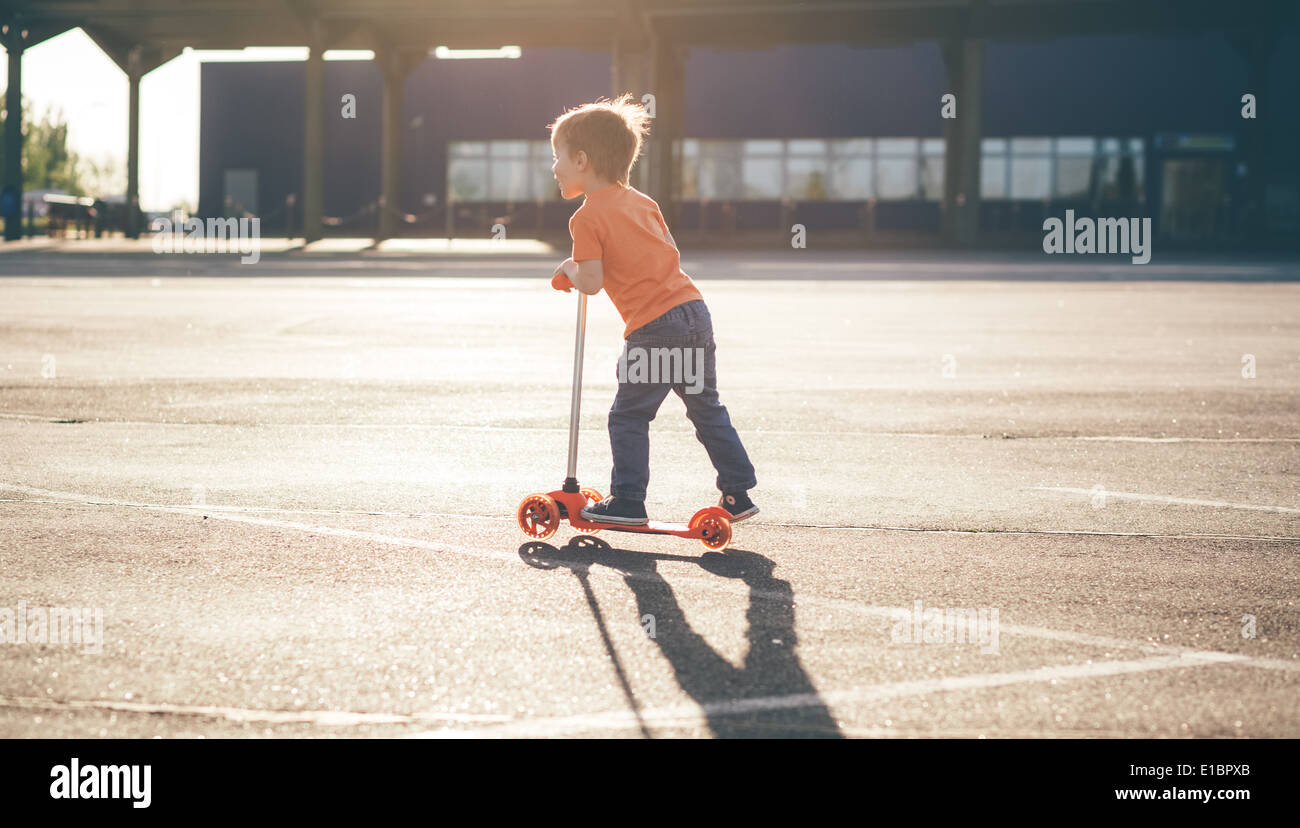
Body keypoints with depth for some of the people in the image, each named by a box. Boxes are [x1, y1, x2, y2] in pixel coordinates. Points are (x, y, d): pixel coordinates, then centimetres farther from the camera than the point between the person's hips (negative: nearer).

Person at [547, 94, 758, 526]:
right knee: (707, 408, 16)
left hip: (653, 328, -8)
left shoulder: (587, 218, -7)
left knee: (629, 416, 4)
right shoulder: (642, 201, 16)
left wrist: (569, 269, 8)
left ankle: (627, 502, 5)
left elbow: (591, 283, -12)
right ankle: (738, 493, 18)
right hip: (694, 311, 8)